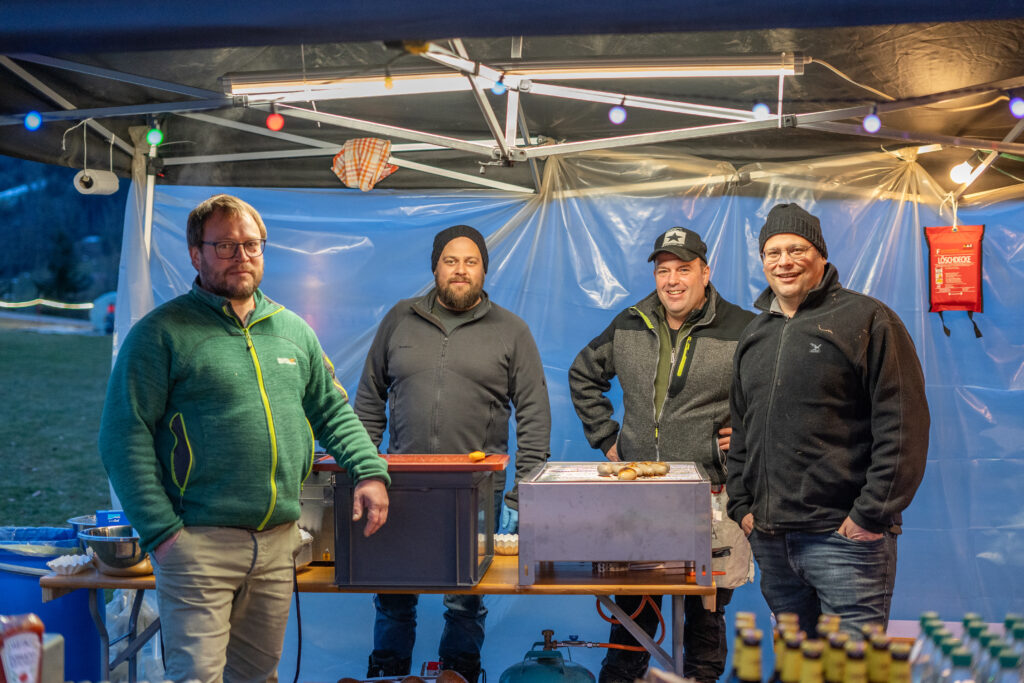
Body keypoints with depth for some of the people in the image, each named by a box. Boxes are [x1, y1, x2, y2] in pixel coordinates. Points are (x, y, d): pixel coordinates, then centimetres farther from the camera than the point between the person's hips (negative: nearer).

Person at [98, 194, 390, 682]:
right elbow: (124, 437, -9)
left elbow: (333, 411, 20)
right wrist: (160, 531, -15)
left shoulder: (293, 330, 14)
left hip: (278, 541, 5)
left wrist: (370, 471, 4)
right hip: (198, 541, -5)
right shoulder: (161, 333, -4)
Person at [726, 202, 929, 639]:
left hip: (844, 536, -6)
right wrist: (741, 505, 12)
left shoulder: (865, 319, -4)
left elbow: (902, 425, -10)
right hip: (770, 538, 6)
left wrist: (873, 513, -14)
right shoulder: (753, 336, 17)